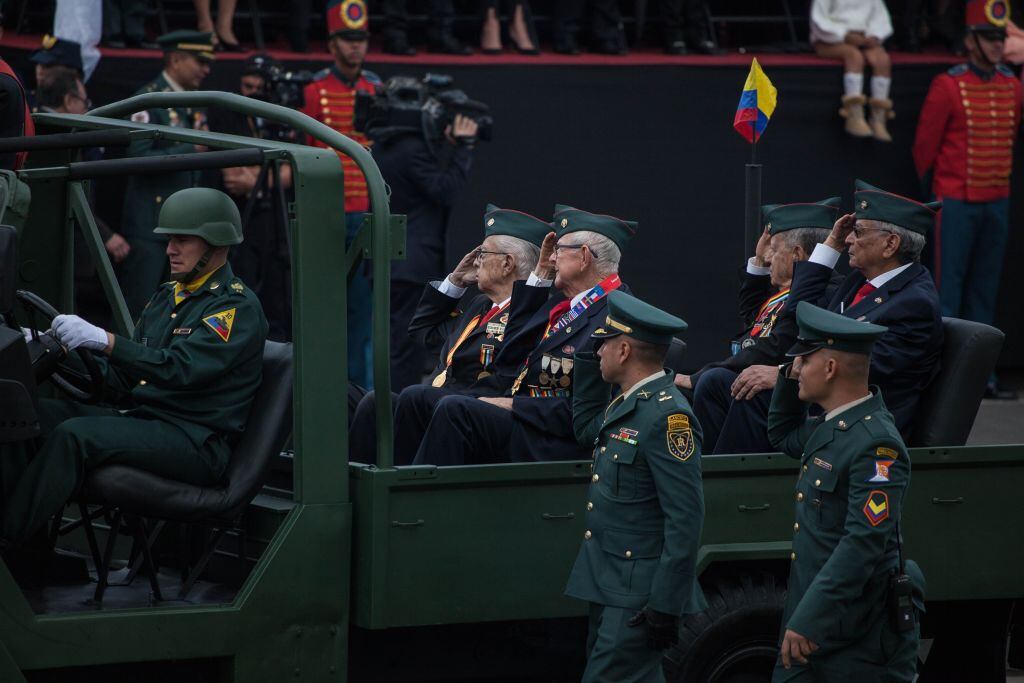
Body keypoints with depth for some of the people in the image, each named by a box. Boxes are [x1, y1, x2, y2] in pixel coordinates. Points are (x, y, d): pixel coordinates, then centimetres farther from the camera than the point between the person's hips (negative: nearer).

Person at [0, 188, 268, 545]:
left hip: (195, 441, -9)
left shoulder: (239, 307, -7)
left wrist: (105, 341, -31)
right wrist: (70, 351, 3)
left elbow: (180, 368, -23)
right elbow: (125, 376, 21)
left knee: (74, 435, -31)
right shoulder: (167, 295, 22)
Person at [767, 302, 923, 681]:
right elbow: (782, 435, 33)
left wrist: (808, 622, -28)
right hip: (808, 623, 9)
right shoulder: (829, 429, 10)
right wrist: (788, 378, 13)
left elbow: (864, 544, -26)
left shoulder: (875, 444, -19)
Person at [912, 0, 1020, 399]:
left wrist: (1000, 177, 15)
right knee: (950, 289, -4)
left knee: (985, 291, 9)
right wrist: (935, 189, 4)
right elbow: (925, 145, -4)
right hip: (956, 202, -6)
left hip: (997, 200, 6)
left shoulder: (1012, 86, 6)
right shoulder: (948, 86, -10)